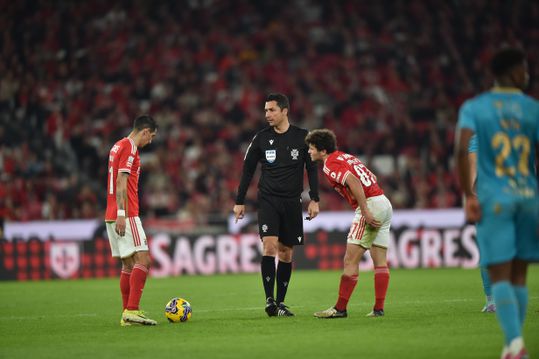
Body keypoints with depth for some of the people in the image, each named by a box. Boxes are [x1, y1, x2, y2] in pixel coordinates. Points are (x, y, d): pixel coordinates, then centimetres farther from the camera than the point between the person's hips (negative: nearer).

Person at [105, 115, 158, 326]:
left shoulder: (118, 146, 20)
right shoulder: (129, 147, -9)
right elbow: (121, 182, -18)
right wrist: (121, 213, -22)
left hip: (112, 216, 10)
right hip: (126, 215, -10)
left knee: (128, 265, 10)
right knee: (143, 260, -13)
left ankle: (128, 313, 8)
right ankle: (131, 310, -20)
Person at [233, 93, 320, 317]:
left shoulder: (301, 137, 1)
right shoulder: (261, 138, 2)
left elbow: (312, 169, 5)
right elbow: (248, 170, 8)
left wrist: (314, 200, -2)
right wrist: (239, 201, 6)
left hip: (292, 203, 1)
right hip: (268, 200, -1)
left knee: (286, 253, 5)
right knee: (269, 246, -17)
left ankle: (280, 302, 15)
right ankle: (269, 300, -18)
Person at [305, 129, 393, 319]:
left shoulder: (330, 165, -6)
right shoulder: (345, 157, 22)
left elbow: (353, 181, -22)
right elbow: (371, 178, 23)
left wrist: (365, 212, -23)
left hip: (371, 204, -9)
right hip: (384, 202, 9)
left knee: (350, 260, -6)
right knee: (380, 261, 7)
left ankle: (340, 308, -6)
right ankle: (379, 309, 7)